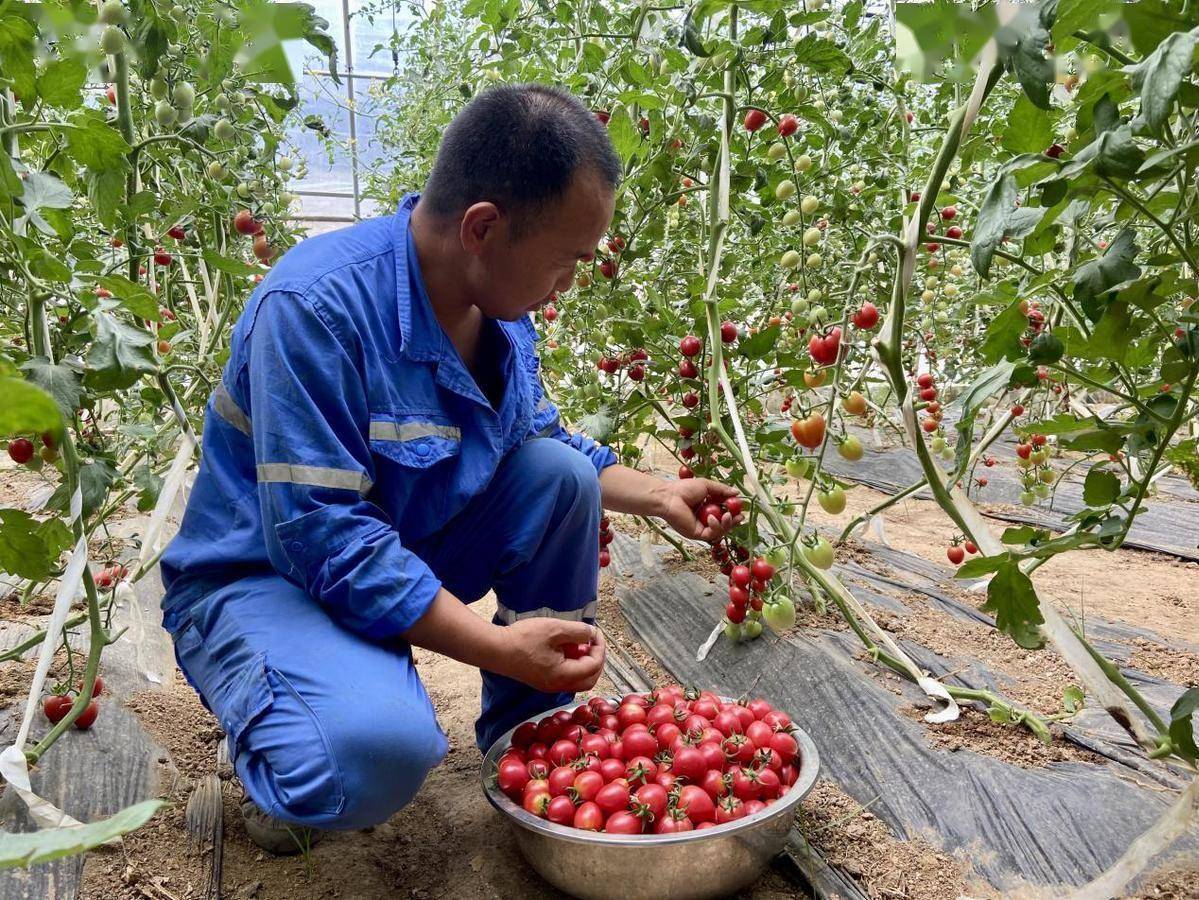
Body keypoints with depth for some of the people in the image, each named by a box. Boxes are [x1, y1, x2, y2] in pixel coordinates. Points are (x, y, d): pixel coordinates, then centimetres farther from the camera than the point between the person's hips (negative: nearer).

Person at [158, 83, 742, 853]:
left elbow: (543, 443, 12)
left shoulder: (503, 308, -5)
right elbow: (322, 538, -32)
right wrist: (496, 647, -30)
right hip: (268, 576, -7)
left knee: (561, 473, -12)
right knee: (379, 750, -35)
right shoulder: (317, 306, -30)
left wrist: (657, 495, 4)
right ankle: (274, 754, 4)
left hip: (412, 554, 7)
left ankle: (531, 734, 4)